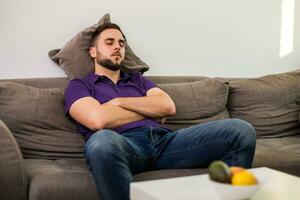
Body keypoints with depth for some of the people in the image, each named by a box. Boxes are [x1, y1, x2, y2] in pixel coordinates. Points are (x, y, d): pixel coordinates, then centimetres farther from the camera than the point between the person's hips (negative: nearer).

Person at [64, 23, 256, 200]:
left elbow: (168, 107, 12)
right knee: (102, 141, -45)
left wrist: (119, 102, 6)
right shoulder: (78, 86, 18)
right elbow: (99, 120, -5)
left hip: (165, 140, 5)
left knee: (241, 130, -16)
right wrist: (150, 110, 7)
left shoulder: (138, 79, 32)